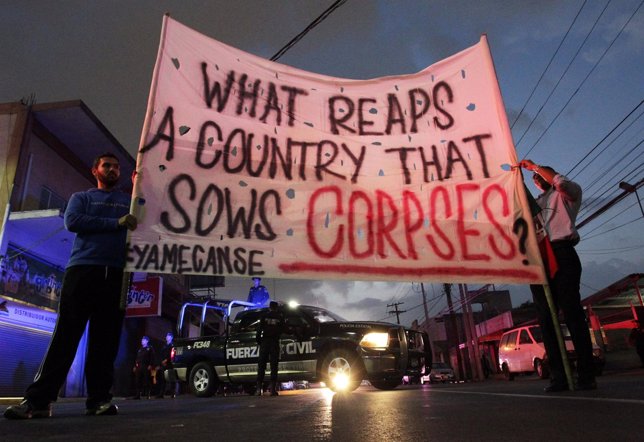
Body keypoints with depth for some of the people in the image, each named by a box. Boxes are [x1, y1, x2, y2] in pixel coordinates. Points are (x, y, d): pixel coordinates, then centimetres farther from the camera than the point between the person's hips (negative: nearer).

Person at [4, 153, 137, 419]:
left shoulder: (130, 202, 25)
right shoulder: (81, 197, 18)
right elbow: (72, 221, -2)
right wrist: (116, 223, -8)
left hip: (116, 275, 2)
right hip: (83, 270, -2)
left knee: (106, 341, -2)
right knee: (66, 336, -7)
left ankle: (98, 399, 0)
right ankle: (38, 399, -4)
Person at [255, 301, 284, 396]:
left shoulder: (265, 316, 3)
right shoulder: (280, 317, 5)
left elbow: (259, 329, -3)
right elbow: (282, 330, 7)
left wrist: (258, 340, 4)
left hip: (265, 342, 0)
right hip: (275, 342, 0)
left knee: (261, 365, 5)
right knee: (274, 366, 2)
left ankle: (259, 388, 1)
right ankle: (272, 389, -3)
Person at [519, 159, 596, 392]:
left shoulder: (568, 194, 18)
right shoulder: (533, 203, 32)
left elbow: (560, 181, -5)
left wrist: (534, 165, 7)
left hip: (561, 253, -5)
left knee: (572, 313, -11)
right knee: (546, 318, -3)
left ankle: (586, 375, -8)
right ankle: (558, 377, -2)